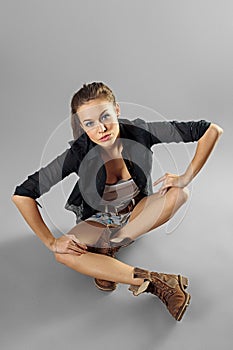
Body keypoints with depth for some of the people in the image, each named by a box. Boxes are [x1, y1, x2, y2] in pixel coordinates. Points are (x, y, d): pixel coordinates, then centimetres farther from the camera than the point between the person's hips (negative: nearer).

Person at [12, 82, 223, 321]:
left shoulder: (140, 132, -24)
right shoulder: (78, 154, -26)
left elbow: (212, 130, -20)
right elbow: (22, 194, -22)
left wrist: (186, 178, -28)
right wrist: (51, 242, -24)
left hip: (138, 212, 1)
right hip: (99, 219, 0)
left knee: (178, 193, -27)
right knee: (64, 254, -28)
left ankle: (107, 247, -19)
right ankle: (157, 282, -28)